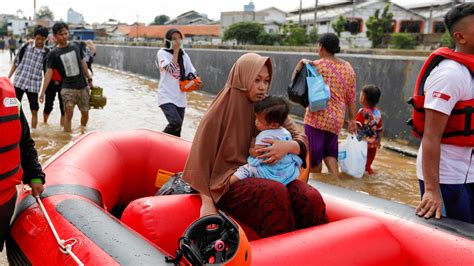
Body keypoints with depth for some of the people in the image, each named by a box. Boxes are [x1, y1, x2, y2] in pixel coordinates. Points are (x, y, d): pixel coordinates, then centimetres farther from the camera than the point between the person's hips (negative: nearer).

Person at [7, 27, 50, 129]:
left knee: (34, 111, 2)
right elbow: (16, 63, 7)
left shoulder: (47, 52, -1)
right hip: (19, 81, 0)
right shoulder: (26, 46, 0)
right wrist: (8, 77, 7)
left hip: (34, 85, 0)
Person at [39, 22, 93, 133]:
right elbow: (49, 72, -6)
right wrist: (43, 92, -11)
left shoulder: (76, 46, 4)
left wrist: (89, 78, 16)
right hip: (67, 87, -3)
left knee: (85, 113, 8)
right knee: (69, 113, -18)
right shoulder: (53, 54, -3)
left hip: (82, 86, 3)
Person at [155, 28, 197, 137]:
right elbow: (171, 69, -20)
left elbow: (191, 73, 10)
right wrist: (176, 51, -14)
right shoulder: (162, 53, -6)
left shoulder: (184, 55, 10)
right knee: (176, 123, -23)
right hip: (166, 96, -6)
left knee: (177, 132, 9)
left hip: (180, 97, 6)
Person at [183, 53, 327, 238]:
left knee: (312, 198, -24)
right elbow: (201, 156, -6)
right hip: (229, 181, -4)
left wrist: (287, 147, -19)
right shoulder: (221, 110, -5)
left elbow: (302, 140, 6)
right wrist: (207, 202, -13)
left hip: (267, 177, 4)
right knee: (275, 193, -34)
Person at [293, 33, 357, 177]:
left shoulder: (317, 65, -8)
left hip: (317, 117, -5)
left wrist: (301, 63, 2)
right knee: (329, 153, 19)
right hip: (336, 119, 6)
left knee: (314, 155, 8)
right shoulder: (348, 67, 7)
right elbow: (351, 97, 8)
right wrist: (352, 119, 13)